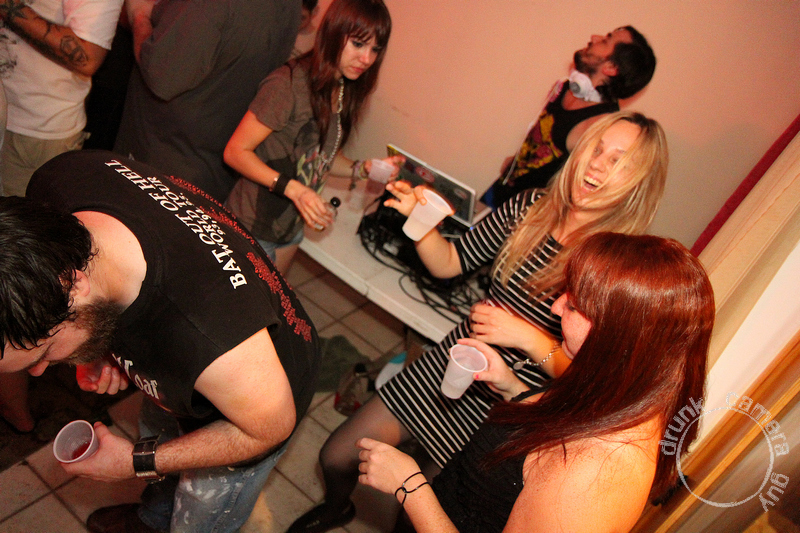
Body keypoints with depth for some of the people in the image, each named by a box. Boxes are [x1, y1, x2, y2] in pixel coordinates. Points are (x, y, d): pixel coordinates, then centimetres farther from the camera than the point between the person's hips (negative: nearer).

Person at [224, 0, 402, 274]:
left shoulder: (345, 91, 1)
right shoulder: (290, 84, -24)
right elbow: (236, 151, -21)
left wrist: (360, 169, -5)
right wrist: (293, 188, -29)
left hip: (292, 227, 8)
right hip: (252, 228, -7)